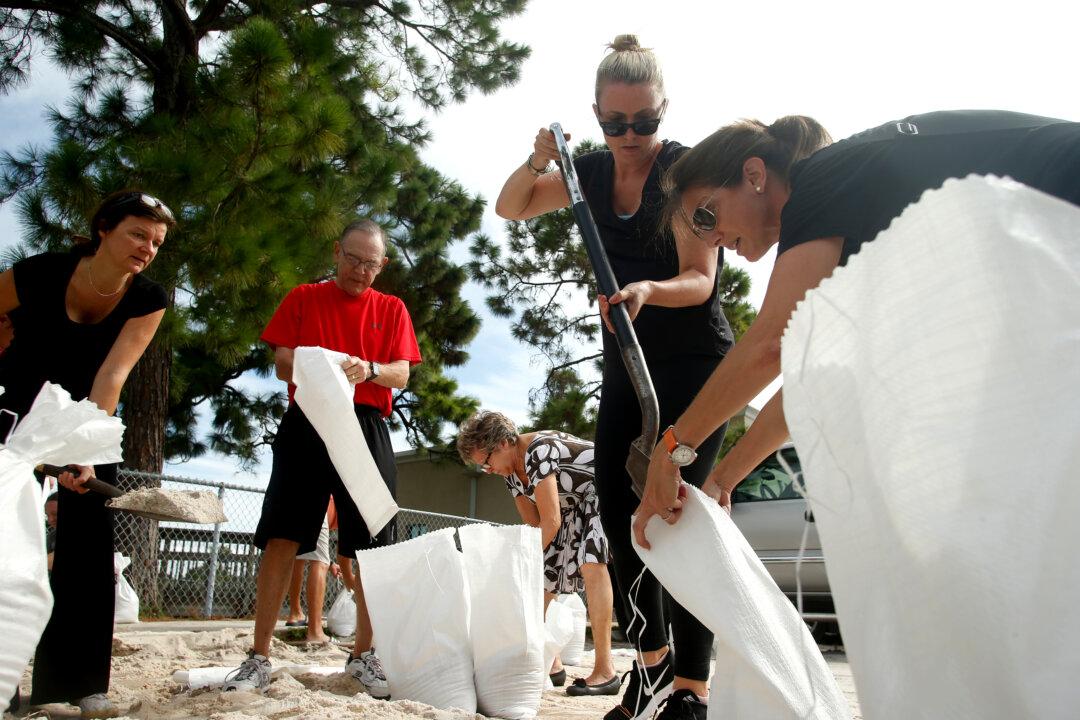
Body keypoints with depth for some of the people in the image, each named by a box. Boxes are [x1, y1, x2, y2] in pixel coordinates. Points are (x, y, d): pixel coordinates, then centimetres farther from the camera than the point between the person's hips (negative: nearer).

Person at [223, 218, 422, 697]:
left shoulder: (391, 309, 15)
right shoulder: (303, 298, 14)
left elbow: (401, 374, 4)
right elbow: (280, 362, 5)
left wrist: (368, 369, -18)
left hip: (366, 425, 1)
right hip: (306, 419, -1)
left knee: (371, 545, -1)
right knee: (282, 536, -6)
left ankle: (363, 655, 11)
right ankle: (259, 658, 1)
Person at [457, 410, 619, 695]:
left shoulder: (538, 451, -29)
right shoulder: (511, 472, 1)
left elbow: (550, 521, -28)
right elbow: (533, 524, 5)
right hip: (573, 506, 10)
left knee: (591, 563, -28)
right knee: (541, 576, 6)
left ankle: (605, 671, -28)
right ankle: (550, 664, 15)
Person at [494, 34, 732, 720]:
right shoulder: (593, 172, 5)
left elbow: (700, 280, -18)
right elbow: (510, 208, 14)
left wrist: (649, 290, -39)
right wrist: (537, 162, -6)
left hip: (695, 361, -6)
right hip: (626, 362, 6)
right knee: (619, 512, 4)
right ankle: (652, 660, 21)